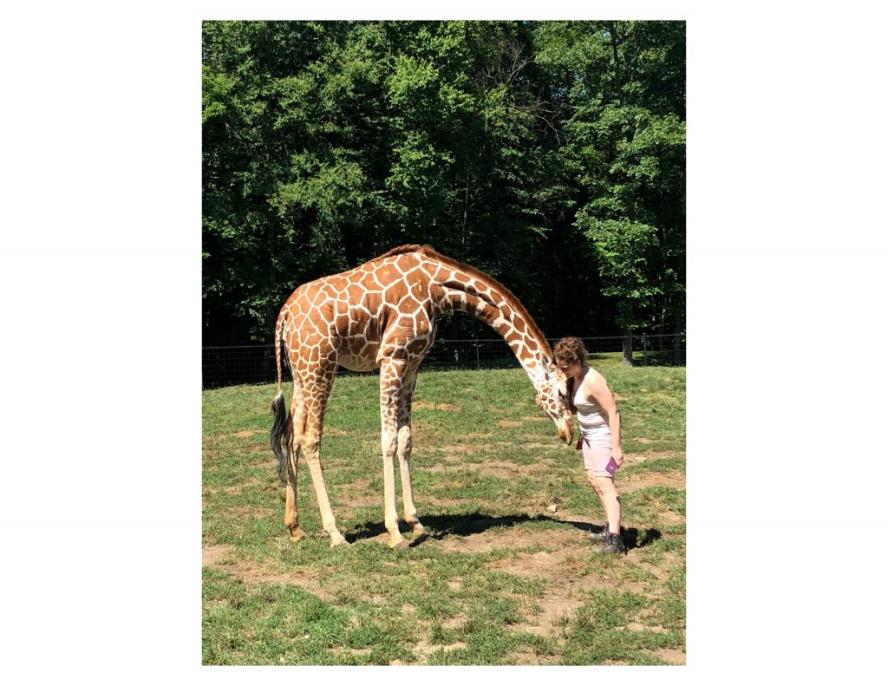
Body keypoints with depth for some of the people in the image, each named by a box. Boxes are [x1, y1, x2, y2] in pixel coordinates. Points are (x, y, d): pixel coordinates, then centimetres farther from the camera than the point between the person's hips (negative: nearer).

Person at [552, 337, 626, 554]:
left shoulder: (593, 381, -25)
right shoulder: (573, 379, 4)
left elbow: (613, 413, -28)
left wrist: (616, 447, -30)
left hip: (603, 435, -10)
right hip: (588, 435, 10)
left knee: (604, 483, -18)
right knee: (594, 480, 18)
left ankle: (615, 539, -24)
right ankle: (612, 526, 32)